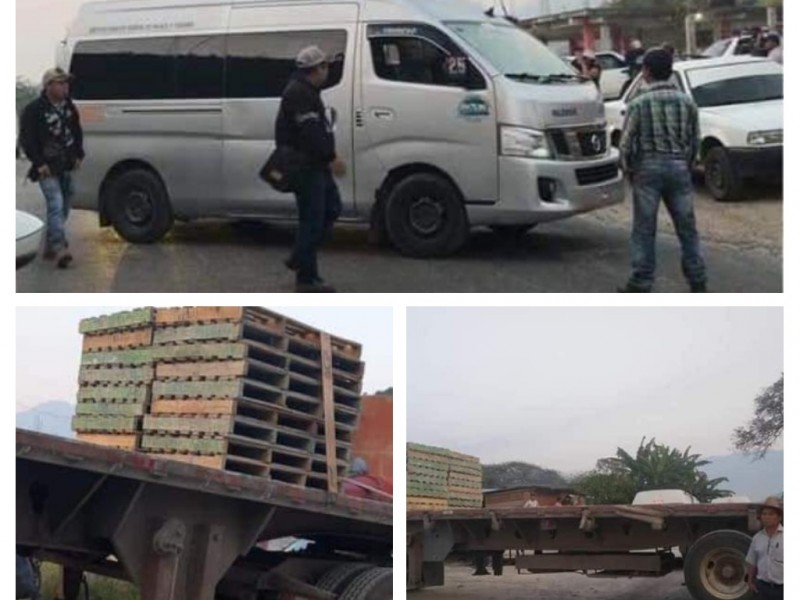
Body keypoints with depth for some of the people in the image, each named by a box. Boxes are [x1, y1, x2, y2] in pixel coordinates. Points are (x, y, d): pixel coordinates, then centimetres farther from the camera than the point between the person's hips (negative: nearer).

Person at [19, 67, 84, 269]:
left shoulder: (69, 107, 9)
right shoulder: (34, 110, -12)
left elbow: (77, 133, 21)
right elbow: (26, 139, -11)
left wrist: (78, 156, 11)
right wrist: (39, 163, -16)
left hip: (67, 167, 7)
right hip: (47, 168, -7)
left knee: (63, 208, 12)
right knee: (56, 205, -19)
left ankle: (51, 246, 26)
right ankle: (60, 248, -25)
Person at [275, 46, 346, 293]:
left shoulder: (307, 91, 18)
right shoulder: (299, 94, -17)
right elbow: (310, 132, -25)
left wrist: (329, 156, 15)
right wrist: (331, 158, -25)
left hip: (316, 165, 11)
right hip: (305, 167, -11)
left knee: (331, 209, 16)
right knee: (312, 219, -6)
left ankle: (299, 259, 22)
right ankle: (307, 279, 0)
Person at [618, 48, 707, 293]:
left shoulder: (639, 104, -7)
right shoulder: (687, 102, 3)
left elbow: (626, 142, -7)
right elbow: (695, 140, 7)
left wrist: (629, 169, 8)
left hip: (648, 170, -3)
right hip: (679, 167, 3)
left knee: (644, 229, 3)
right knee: (686, 226, 10)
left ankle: (641, 282, 5)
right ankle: (697, 280, 13)